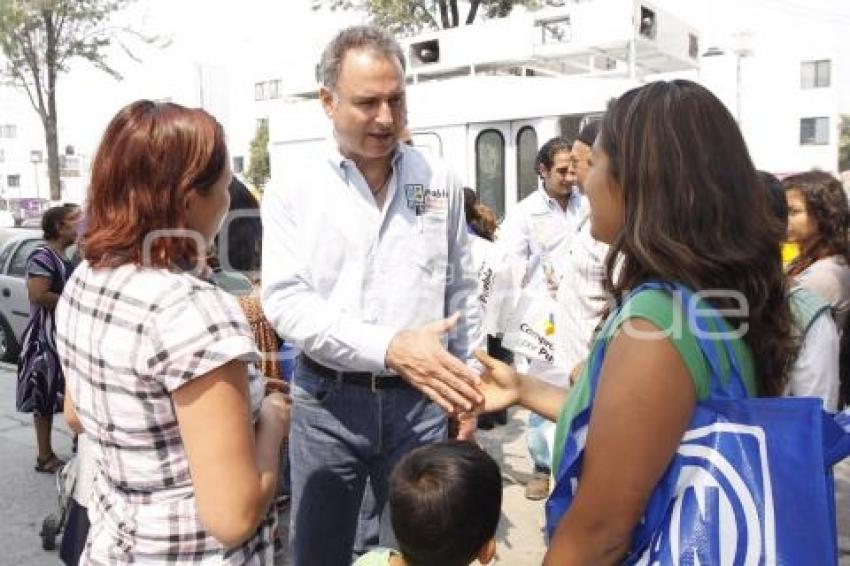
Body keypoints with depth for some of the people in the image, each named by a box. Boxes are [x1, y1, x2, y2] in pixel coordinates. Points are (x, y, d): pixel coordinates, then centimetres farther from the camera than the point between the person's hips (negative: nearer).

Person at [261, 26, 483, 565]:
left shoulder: (440, 182, 2)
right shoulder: (294, 190, -5)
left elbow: (461, 293, 9)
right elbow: (286, 299, -15)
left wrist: (467, 385, 10)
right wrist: (389, 348, -27)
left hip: (419, 399, 2)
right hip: (327, 400, -1)